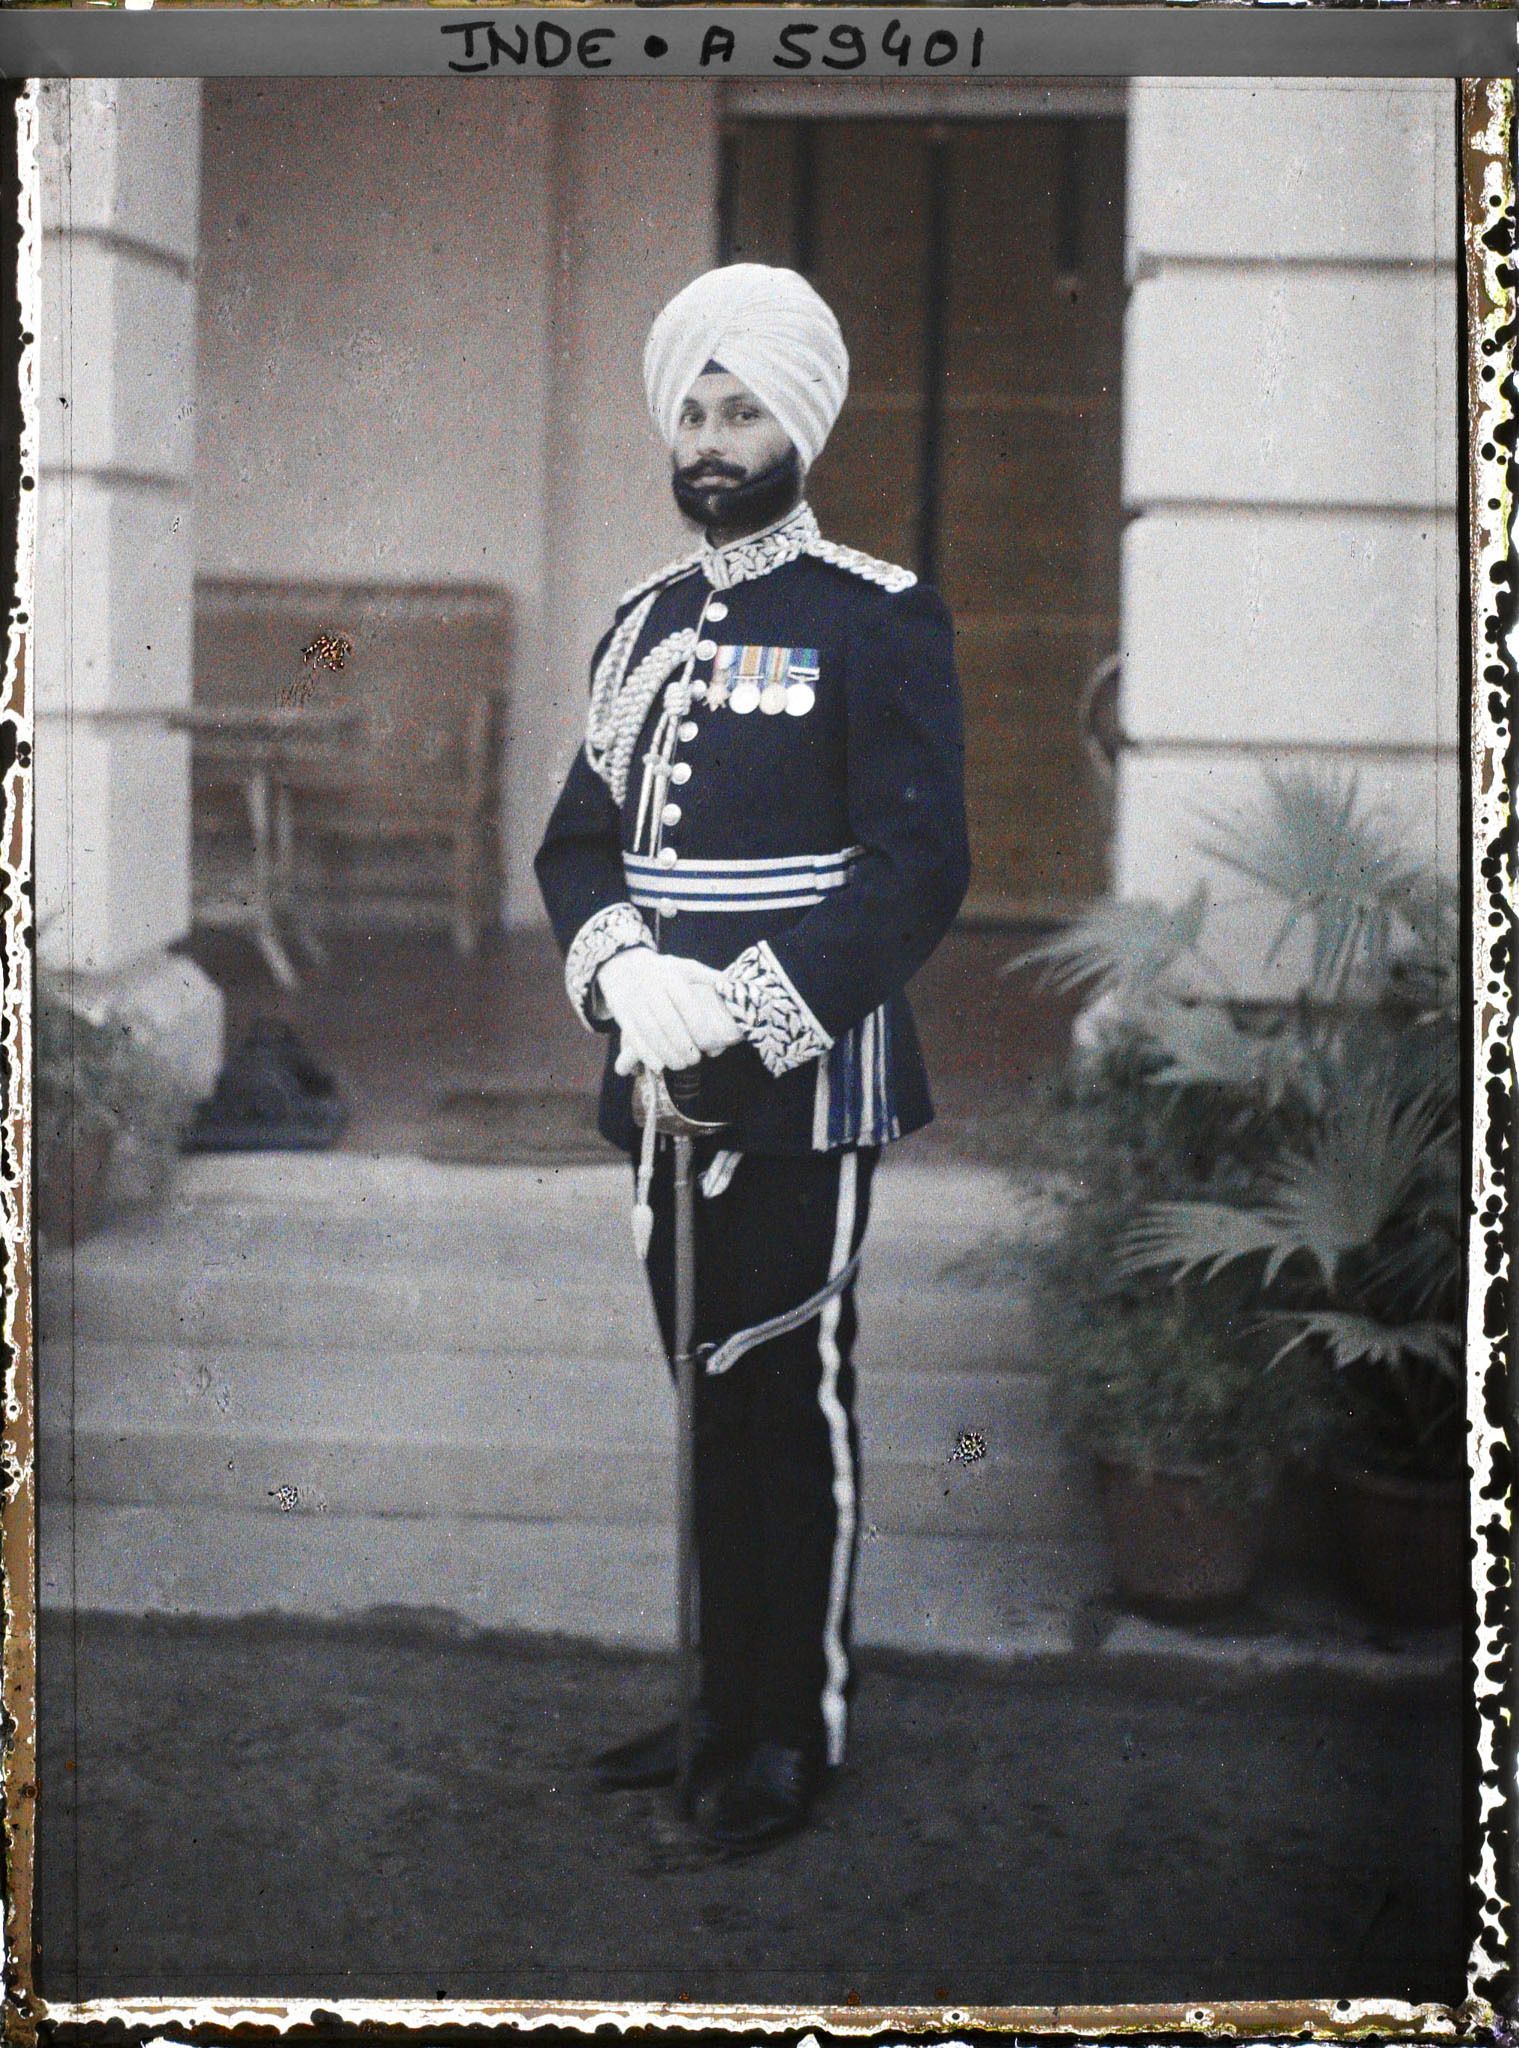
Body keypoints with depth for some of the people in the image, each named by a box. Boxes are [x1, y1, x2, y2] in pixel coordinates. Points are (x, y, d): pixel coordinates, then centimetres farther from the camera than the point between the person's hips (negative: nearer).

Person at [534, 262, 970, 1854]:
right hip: (662, 1087, 6)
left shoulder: (878, 621, -6)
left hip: (805, 1090, -6)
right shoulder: (642, 623, 13)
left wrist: (743, 1005, -20)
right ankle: (724, 1697, 27)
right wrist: (623, 971, -10)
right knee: (705, 1397, 14)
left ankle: (800, 1727, 14)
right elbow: (578, 841, 11)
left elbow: (917, 873, -12)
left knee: (794, 1405, 1)